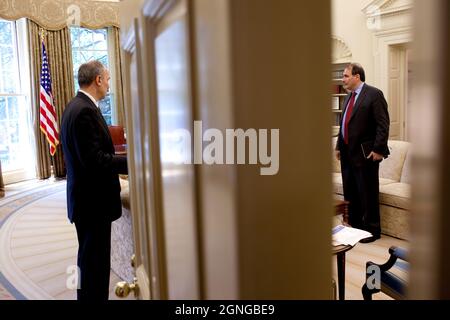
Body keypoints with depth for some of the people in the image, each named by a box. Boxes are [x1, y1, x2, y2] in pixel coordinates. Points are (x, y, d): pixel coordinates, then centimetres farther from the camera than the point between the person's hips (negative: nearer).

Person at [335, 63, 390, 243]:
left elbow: (383, 124, -13)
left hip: (365, 154, -7)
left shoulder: (374, 94, -8)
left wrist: (378, 149, -17)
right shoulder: (348, 97, 16)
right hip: (347, 154, 8)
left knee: (368, 194, 1)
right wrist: (339, 147, 15)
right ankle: (355, 227, 25)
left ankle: (372, 230, 14)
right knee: (351, 194, 12)